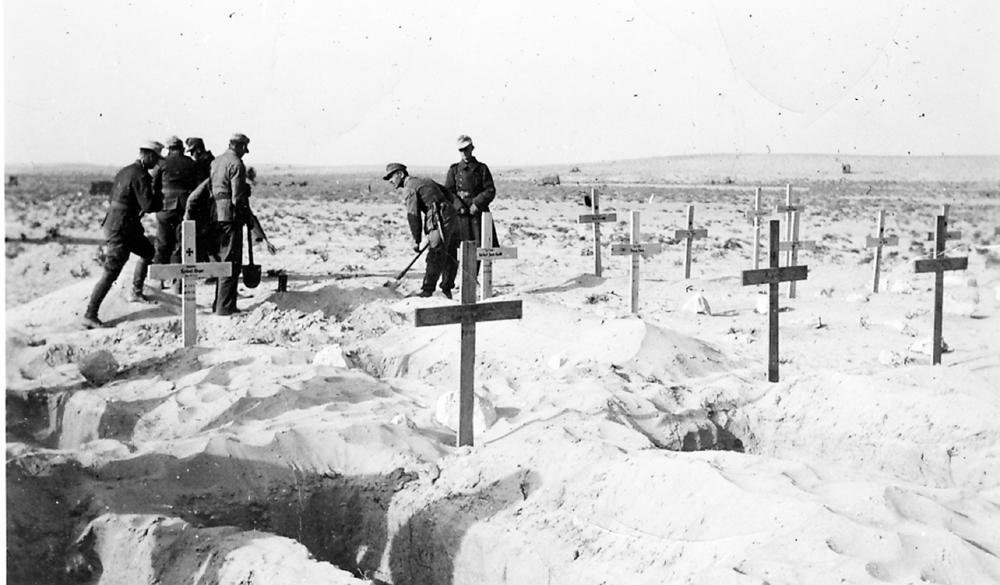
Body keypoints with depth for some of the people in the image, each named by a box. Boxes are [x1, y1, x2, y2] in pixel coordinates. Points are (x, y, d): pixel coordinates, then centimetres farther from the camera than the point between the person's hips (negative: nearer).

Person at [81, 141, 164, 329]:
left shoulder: (125, 171, 10)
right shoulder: (140, 175, -18)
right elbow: (148, 206, -23)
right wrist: (164, 202, -4)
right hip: (120, 231, -10)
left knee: (148, 251, 26)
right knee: (110, 274, -7)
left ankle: (136, 292, 35)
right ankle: (90, 316, -4)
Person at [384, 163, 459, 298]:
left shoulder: (409, 188, -4)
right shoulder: (424, 181, 23)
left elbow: (413, 215, -9)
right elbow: (447, 193, 26)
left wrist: (416, 240, -5)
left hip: (440, 220, -9)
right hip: (451, 216, 9)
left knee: (435, 256, -6)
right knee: (450, 257, 12)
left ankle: (427, 290, -4)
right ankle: (447, 290, 20)